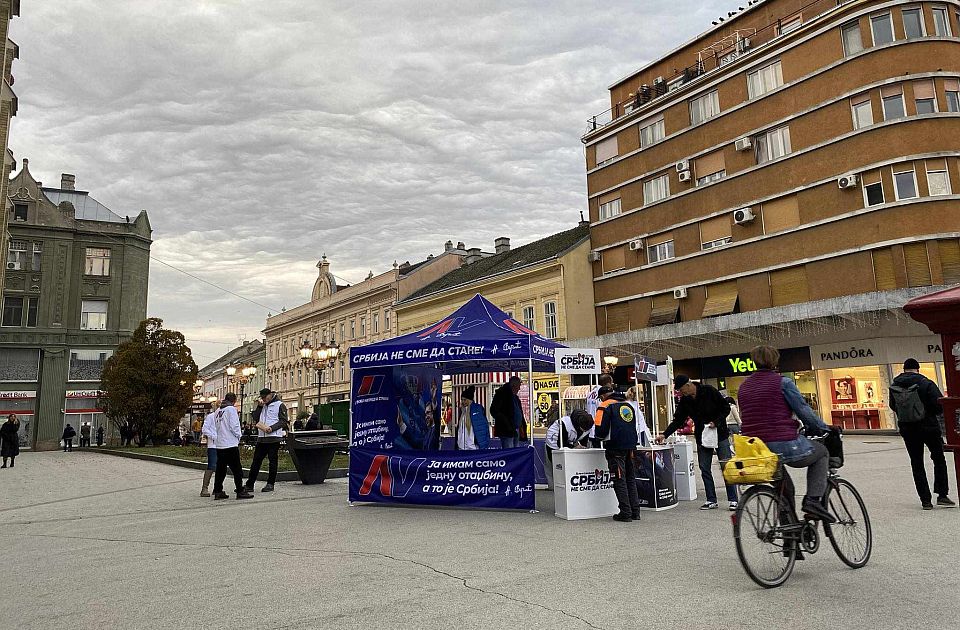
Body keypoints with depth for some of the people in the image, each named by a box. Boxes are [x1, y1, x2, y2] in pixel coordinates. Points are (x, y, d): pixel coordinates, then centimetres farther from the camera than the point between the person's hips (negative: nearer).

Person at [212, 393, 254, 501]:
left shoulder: (217, 411, 13)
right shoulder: (231, 409, -8)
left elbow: (216, 427, 15)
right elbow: (234, 426, -13)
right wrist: (238, 436, 2)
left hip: (219, 444, 7)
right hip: (231, 444, -7)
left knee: (220, 469, 11)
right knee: (237, 469, -2)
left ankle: (217, 492, 12)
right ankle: (240, 491, -1)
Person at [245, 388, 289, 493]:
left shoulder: (280, 405, -1)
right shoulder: (263, 406, 18)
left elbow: (284, 421, -7)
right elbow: (255, 419, 14)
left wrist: (272, 428, -19)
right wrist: (259, 407, 3)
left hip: (274, 437, -6)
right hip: (261, 437, 6)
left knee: (273, 461, 1)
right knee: (256, 460, 6)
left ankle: (270, 484, 9)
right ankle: (249, 484, 11)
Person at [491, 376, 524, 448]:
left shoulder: (515, 397, 19)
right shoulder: (502, 393, -9)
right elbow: (494, 411, -16)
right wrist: (507, 424, -19)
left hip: (516, 431, 9)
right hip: (506, 431, -9)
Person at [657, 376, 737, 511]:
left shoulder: (709, 391, -14)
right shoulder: (684, 401, 1)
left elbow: (726, 408, -8)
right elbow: (678, 420, 4)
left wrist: (716, 422, -20)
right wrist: (665, 434, -6)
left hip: (720, 435, -5)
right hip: (702, 438, 5)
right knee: (705, 469, 4)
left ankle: (733, 500, 6)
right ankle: (711, 500, 12)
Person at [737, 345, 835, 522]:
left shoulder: (744, 386, 14)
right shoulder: (783, 382, -4)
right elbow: (804, 410, -4)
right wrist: (824, 429, 10)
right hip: (785, 445, -6)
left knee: (784, 486, 34)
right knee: (821, 452, 25)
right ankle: (814, 500, 9)